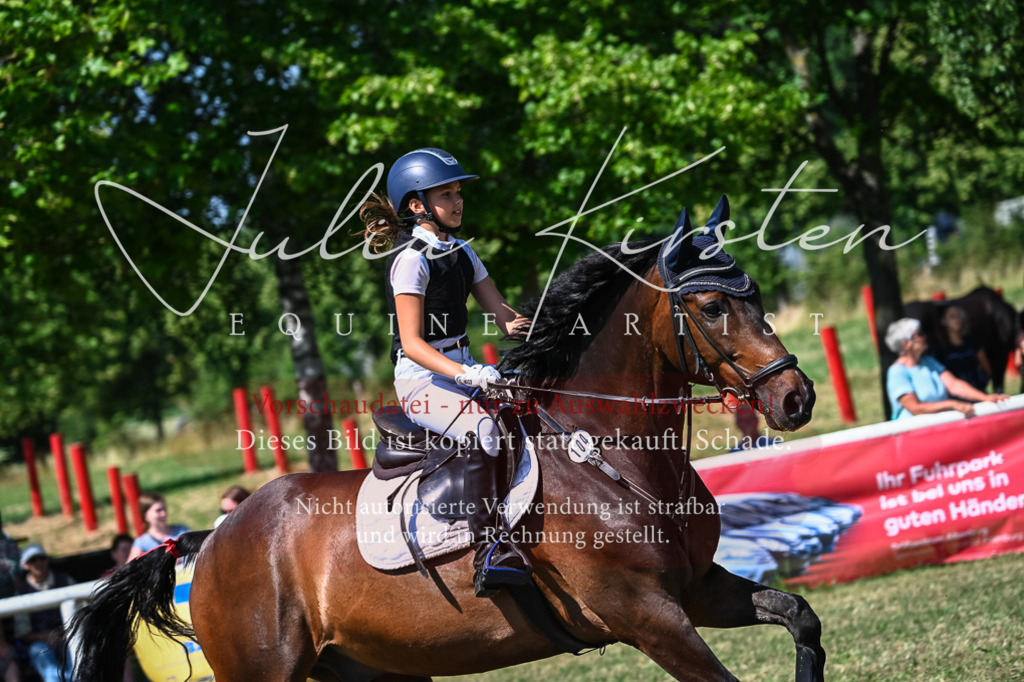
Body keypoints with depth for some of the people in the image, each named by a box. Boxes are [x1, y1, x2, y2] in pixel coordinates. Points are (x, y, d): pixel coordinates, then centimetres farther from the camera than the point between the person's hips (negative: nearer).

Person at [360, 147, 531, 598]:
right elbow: (412, 343, -18)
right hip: (421, 380, -8)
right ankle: (488, 551, -38)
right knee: (482, 428, -34)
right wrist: (463, 374, -30)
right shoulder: (411, 259, -12)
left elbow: (499, 311, 13)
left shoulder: (461, 253, 13)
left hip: (464, 371, 8)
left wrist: (519, 325, -9)